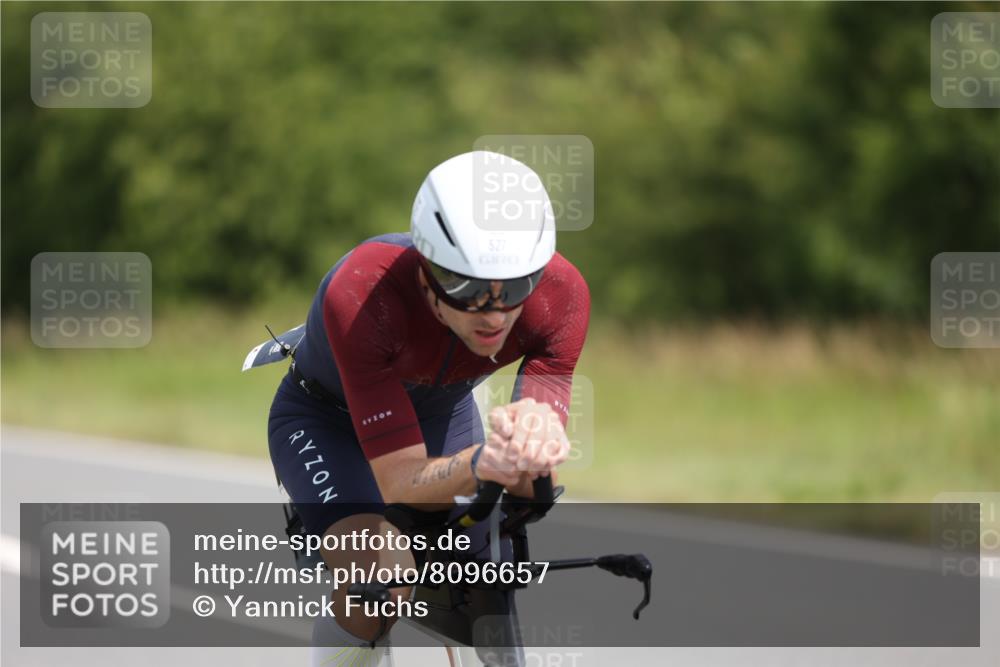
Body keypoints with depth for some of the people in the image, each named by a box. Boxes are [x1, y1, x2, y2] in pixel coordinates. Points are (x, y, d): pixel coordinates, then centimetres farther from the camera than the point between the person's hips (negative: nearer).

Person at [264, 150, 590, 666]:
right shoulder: (362, 295, -42)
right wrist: (480, 463, -61)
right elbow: (402, 484, -41)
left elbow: (530, 484, -33)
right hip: (325, 421, -4)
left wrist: (535, 438, -56)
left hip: (441, 412, 4)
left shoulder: (560, 294, -32)